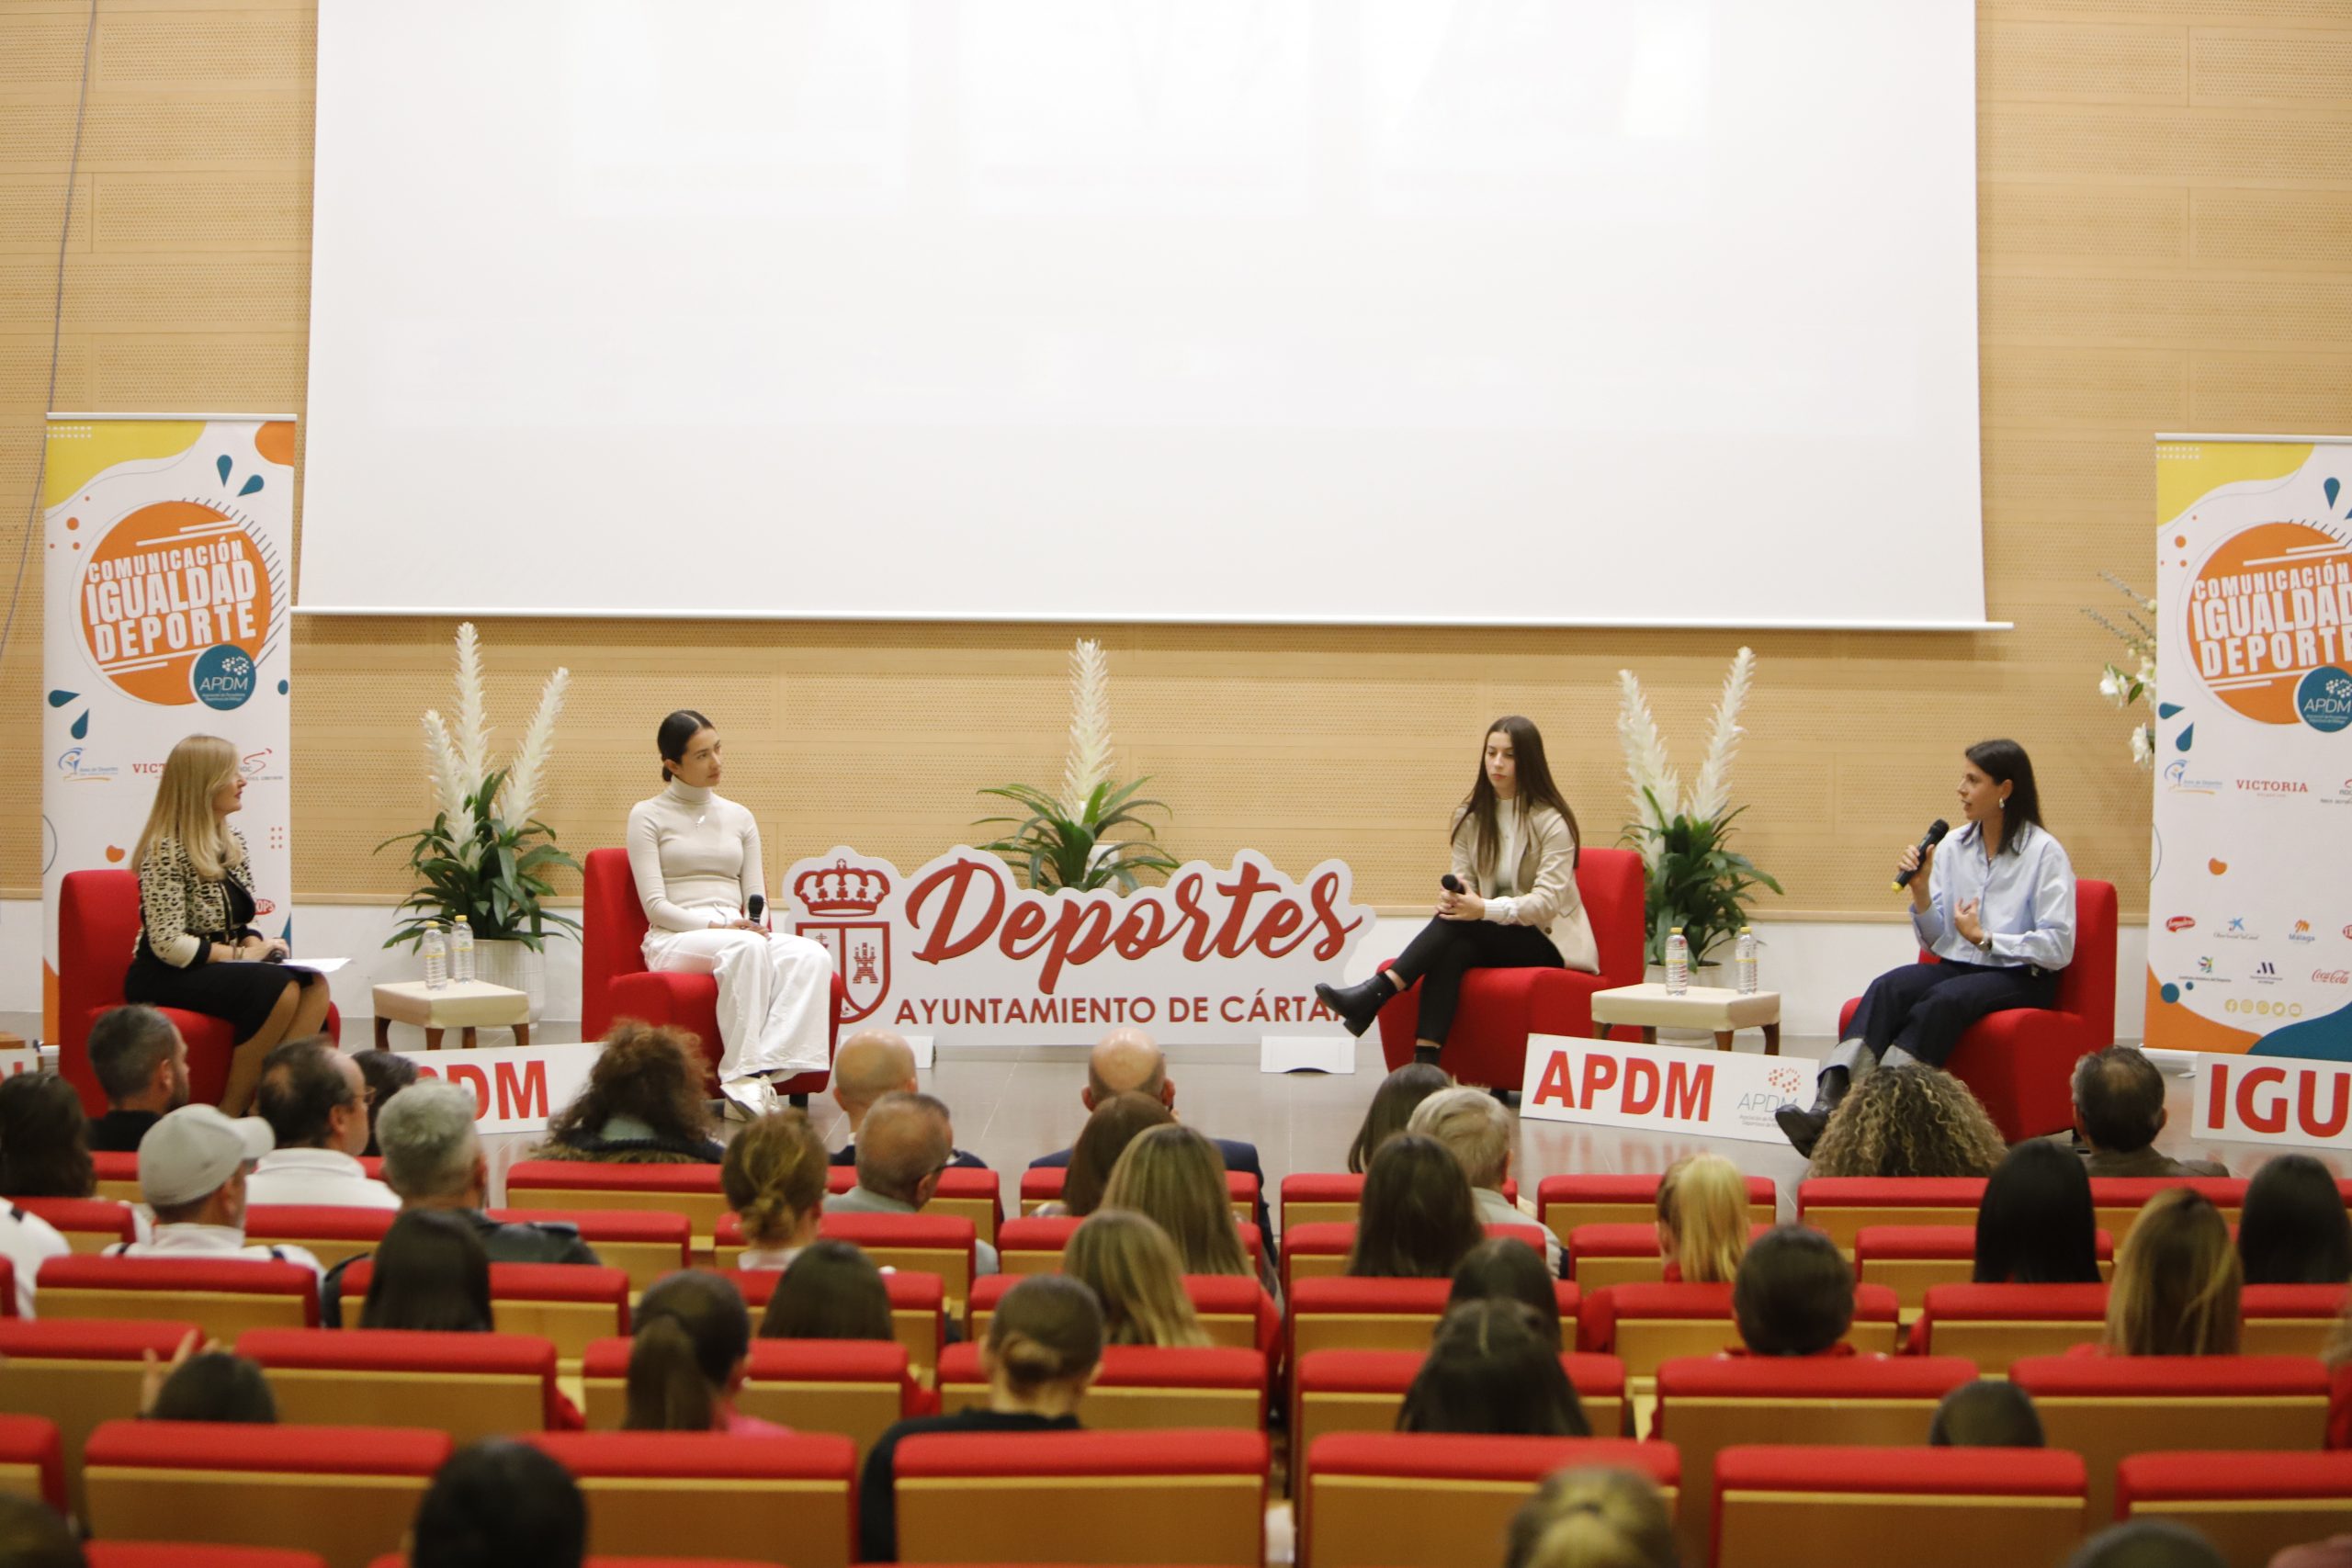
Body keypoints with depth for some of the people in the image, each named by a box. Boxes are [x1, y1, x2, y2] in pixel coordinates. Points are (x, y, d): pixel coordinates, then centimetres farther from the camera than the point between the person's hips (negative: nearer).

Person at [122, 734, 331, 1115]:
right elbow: (168, 944, -21)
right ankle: (231, 1113, -22)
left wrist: (256, 944, -5)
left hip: (216, 968, 8)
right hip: (165, 980, -8)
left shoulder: (233, 842, 11)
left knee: (314, 986, -20)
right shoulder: (167, 851, -15)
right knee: (279, 989, -31)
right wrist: (240, 955, -19)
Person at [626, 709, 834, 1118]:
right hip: (674, 942, -4)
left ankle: (763, 1069, -43)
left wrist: (755, 923, -9)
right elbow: (655, 905, -3)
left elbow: (756, 900, 16)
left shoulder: (739, 818, 21)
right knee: (746, 947, -40)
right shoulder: (648, 816, 7)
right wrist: (717, 926, -18)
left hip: (739, 934, 4)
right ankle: (743, 1071, -39)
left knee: (812, 956, -30)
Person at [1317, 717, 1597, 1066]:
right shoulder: (1471, 815, 9)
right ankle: (1424, 1065, -47)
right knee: (1452, 951, -33)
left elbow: (1547, 901, -18)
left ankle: (1372, 996, -41)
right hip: (1491, 938, 4)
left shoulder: (1552, 821, -10)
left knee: (1457, 925, -32)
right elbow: (1464, 884, 6)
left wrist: (1485, 909, -34)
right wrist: (1451, 897, -20)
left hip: (1548, 941, -4)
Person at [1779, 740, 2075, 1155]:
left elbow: (2058, 949, -10)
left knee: (1944, 999, -35)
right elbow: (1938, 942, 13)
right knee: (1887, 987, -27)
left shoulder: (2044, 853, -5)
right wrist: (1921, 890, -3)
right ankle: (1826, 1107, -45)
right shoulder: (1952, 847, 10)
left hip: (2021, 979, -5)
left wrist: (1985, 938, -9)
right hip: (1958, 966, 5)